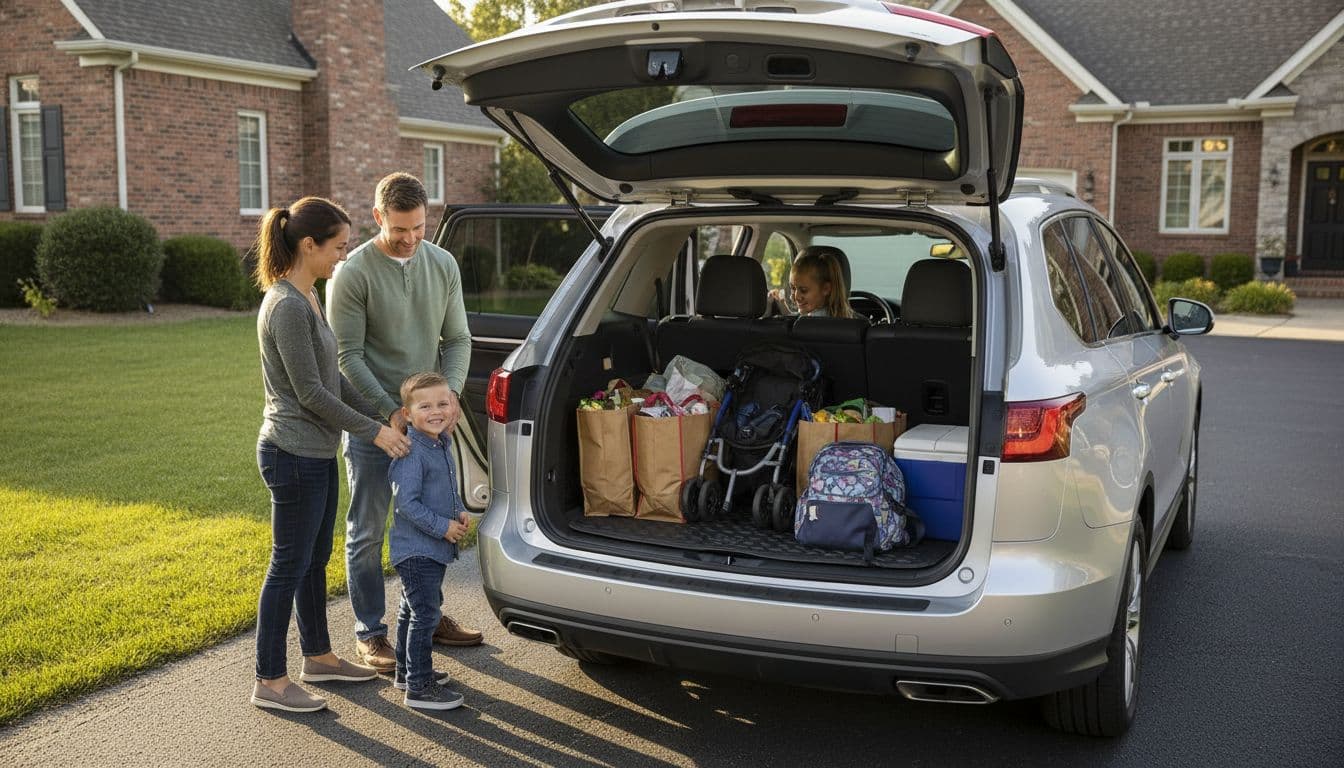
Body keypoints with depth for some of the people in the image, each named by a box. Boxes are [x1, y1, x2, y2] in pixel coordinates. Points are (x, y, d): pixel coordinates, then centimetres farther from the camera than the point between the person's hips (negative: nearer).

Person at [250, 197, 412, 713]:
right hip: (294, 455, -10)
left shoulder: (307, 298, 10)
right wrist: (373, 432, -13)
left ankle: (318, 656, 33)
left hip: (316, 454, 10)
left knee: (315, 560, 19)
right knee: (289, 567, 0)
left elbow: (331, 376, 16)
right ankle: (270, 682, 11)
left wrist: (380, 417, 13)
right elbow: (310, 392, -20)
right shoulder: (286, 307, -20)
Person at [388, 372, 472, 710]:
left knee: (412, 610, 22)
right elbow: (407, 502, -24)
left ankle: (407, 669, 36)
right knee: (425, 615, -6)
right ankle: (419, 687, 2)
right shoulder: (412, 453, -21)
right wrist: (443, 527, -21)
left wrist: (460, 511, 3)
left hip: (435, 549, 10)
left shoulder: (442, 445, 8)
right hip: (416, 550, -10)